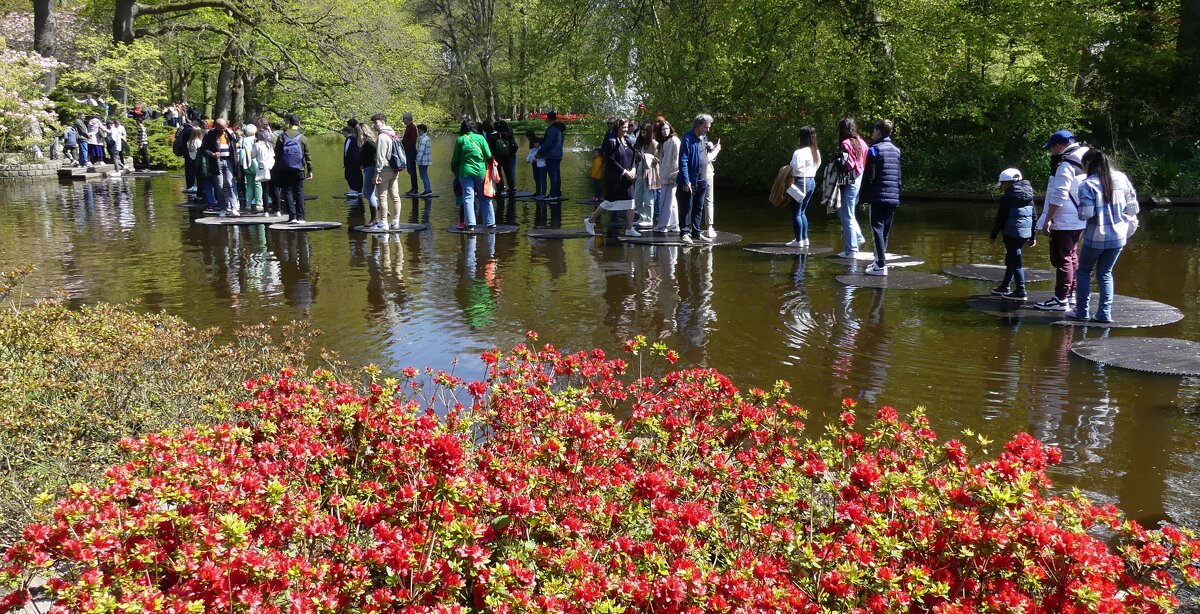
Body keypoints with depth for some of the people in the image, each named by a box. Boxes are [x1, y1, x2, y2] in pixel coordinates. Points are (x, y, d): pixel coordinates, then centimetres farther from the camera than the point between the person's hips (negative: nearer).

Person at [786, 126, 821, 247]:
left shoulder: (799, 152, -16)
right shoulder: (816, 152, 8)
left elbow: (795, 172, -16)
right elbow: (817, 167, 12)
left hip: (801, 182, -8)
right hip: (812, 182, 8)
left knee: (796, 213, 1)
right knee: (802, 212, 18)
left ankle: (798, 240, 2)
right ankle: (805, 238, 20)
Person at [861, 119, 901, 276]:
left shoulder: (875, 149, -6)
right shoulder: (896, 150, 15)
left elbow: (869, 175, -9)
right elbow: (899, 176, 18)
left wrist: (864, 196, -3)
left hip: (879, 196, -7)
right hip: (893, 197, 7)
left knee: (877, 229, -8)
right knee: (886, 230, 13)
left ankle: (881, 265, -15)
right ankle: (880, 260, 22)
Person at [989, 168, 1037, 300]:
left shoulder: (1007, 197, -11)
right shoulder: (1028, 195, 10)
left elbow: (1001, 218, -11)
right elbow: (1033, 216, 13)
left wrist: (994, 234, -2)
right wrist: (1033, 236, 18)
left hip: (1012, 233, -8)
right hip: (1026, 232, 8)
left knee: (1015, 261, -4)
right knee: (1011, 259, 19)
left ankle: (1020, 291, -4)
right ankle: (1004, 287, 29)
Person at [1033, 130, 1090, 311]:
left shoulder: (1065, 165, -17)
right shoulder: (1080, 163, 13)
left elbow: (1058, 196, -22)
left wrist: (1047, 220, -20)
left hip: (1064, 222, -10)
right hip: (1078, 220, 10)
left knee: (1062, 259, -6)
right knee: (1071, 257, 18)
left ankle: (1061, 299, -4)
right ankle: (1070, 294, 27)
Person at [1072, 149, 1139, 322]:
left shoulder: (1088, 185, -16)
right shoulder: (1121, 178, 0)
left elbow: (1086, 214, -19)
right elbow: (1132, 206, 5)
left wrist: (1080, 212, 3)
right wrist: (1130, 224, 20)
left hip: (1096, 237, -5)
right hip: (1118, 235, 5)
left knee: (1084, 271, 14)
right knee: (1105, 273, 15)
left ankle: (1081, 311, 13)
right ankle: (1105, 313, 8)